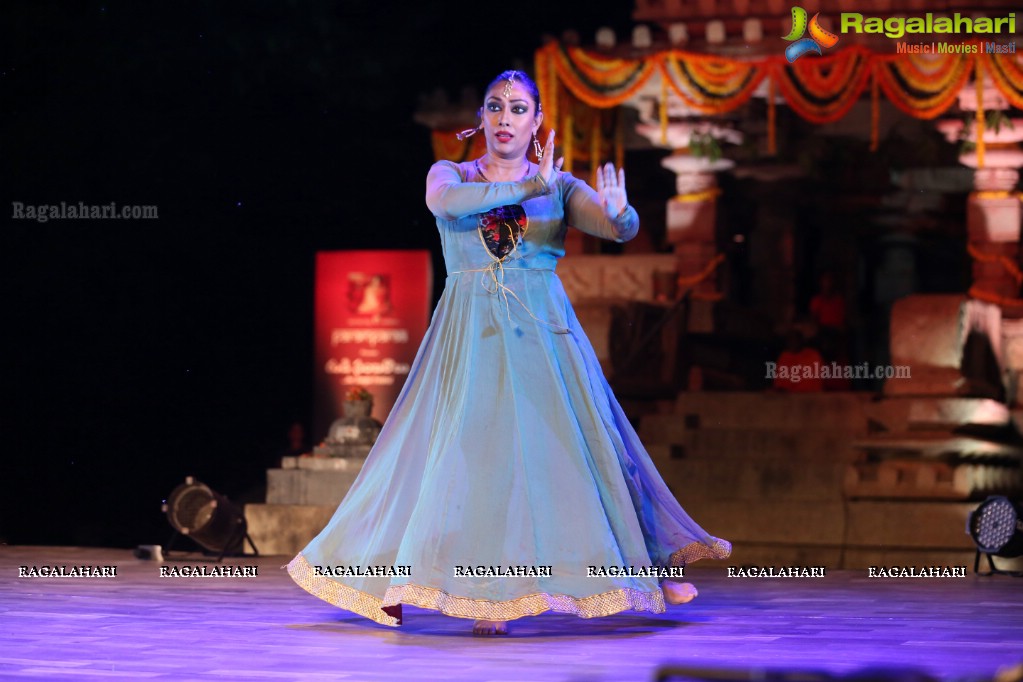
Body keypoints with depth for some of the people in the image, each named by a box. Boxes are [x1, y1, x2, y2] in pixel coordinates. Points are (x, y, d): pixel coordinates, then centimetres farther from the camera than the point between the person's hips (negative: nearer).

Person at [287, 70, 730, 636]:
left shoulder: (559, 186, 8)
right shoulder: (450, 174, 8)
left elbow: (622, 229, -7)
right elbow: (445, 200, -16)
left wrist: (618, 213, -31)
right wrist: (526, 188, -22)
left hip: (543, 336, 0)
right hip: (470, 339, 0)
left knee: (573, 444, -3)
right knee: (467, 452, -7)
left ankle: (642, 565, 3)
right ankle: (487, 595, -1)